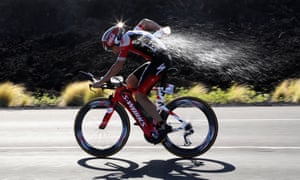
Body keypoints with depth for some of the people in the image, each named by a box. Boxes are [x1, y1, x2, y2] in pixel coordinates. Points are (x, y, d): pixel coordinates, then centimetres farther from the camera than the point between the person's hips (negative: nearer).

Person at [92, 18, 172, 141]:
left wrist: (101, 82, -13)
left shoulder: (125, 40, -10)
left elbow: (118, 66, -16)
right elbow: (145, 22, 32)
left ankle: (162, 126, -10)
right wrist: (161, 29, 34)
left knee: (139, 95, -10)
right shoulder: (132, 34, 16)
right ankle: (147, 113, 15)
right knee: (130, 81, 12)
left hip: (160, 62, -10)